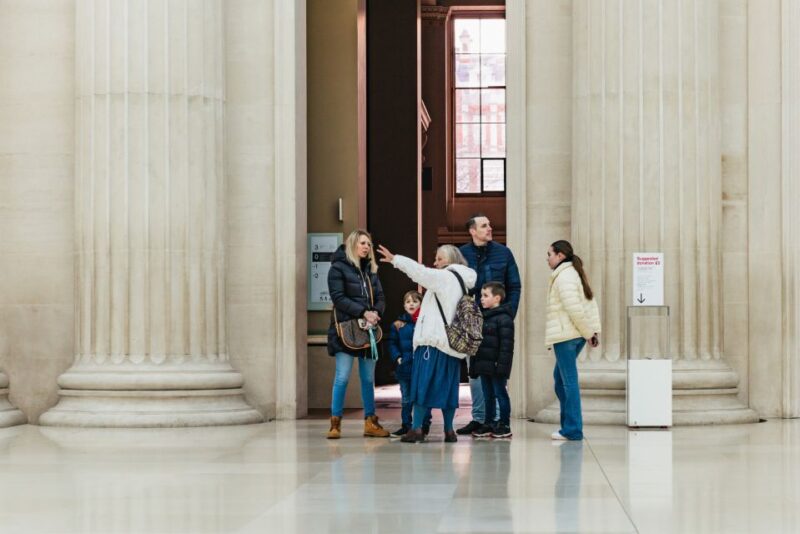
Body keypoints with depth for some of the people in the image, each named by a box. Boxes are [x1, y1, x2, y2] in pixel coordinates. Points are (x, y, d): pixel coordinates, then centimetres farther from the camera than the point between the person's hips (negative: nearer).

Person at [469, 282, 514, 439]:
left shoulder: (504, 319, -11)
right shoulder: (483, 317, 15)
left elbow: (506, 344, -17)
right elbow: (476, 343, 18)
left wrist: (502, 364, -23)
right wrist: (473, 365, 16)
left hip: (496, 366, -8)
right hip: (484, 365, 8)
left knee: (500, 393, -1)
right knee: (488, 395, 12)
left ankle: (504, 425, 5)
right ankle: (488, 424, 18)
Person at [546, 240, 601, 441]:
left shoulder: (563, 277, -13)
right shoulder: (574, 274, 18)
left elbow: (574, 309, -19)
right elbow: (591, 304, 15)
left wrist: (588, 332, -13)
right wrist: (595, 330, 9)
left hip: (565, 335, -10)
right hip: (576, 336, 10)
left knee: (569, 381, -7)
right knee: (560, 377, 18)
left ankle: (572, 429, -5)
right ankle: (569, 424, 20)